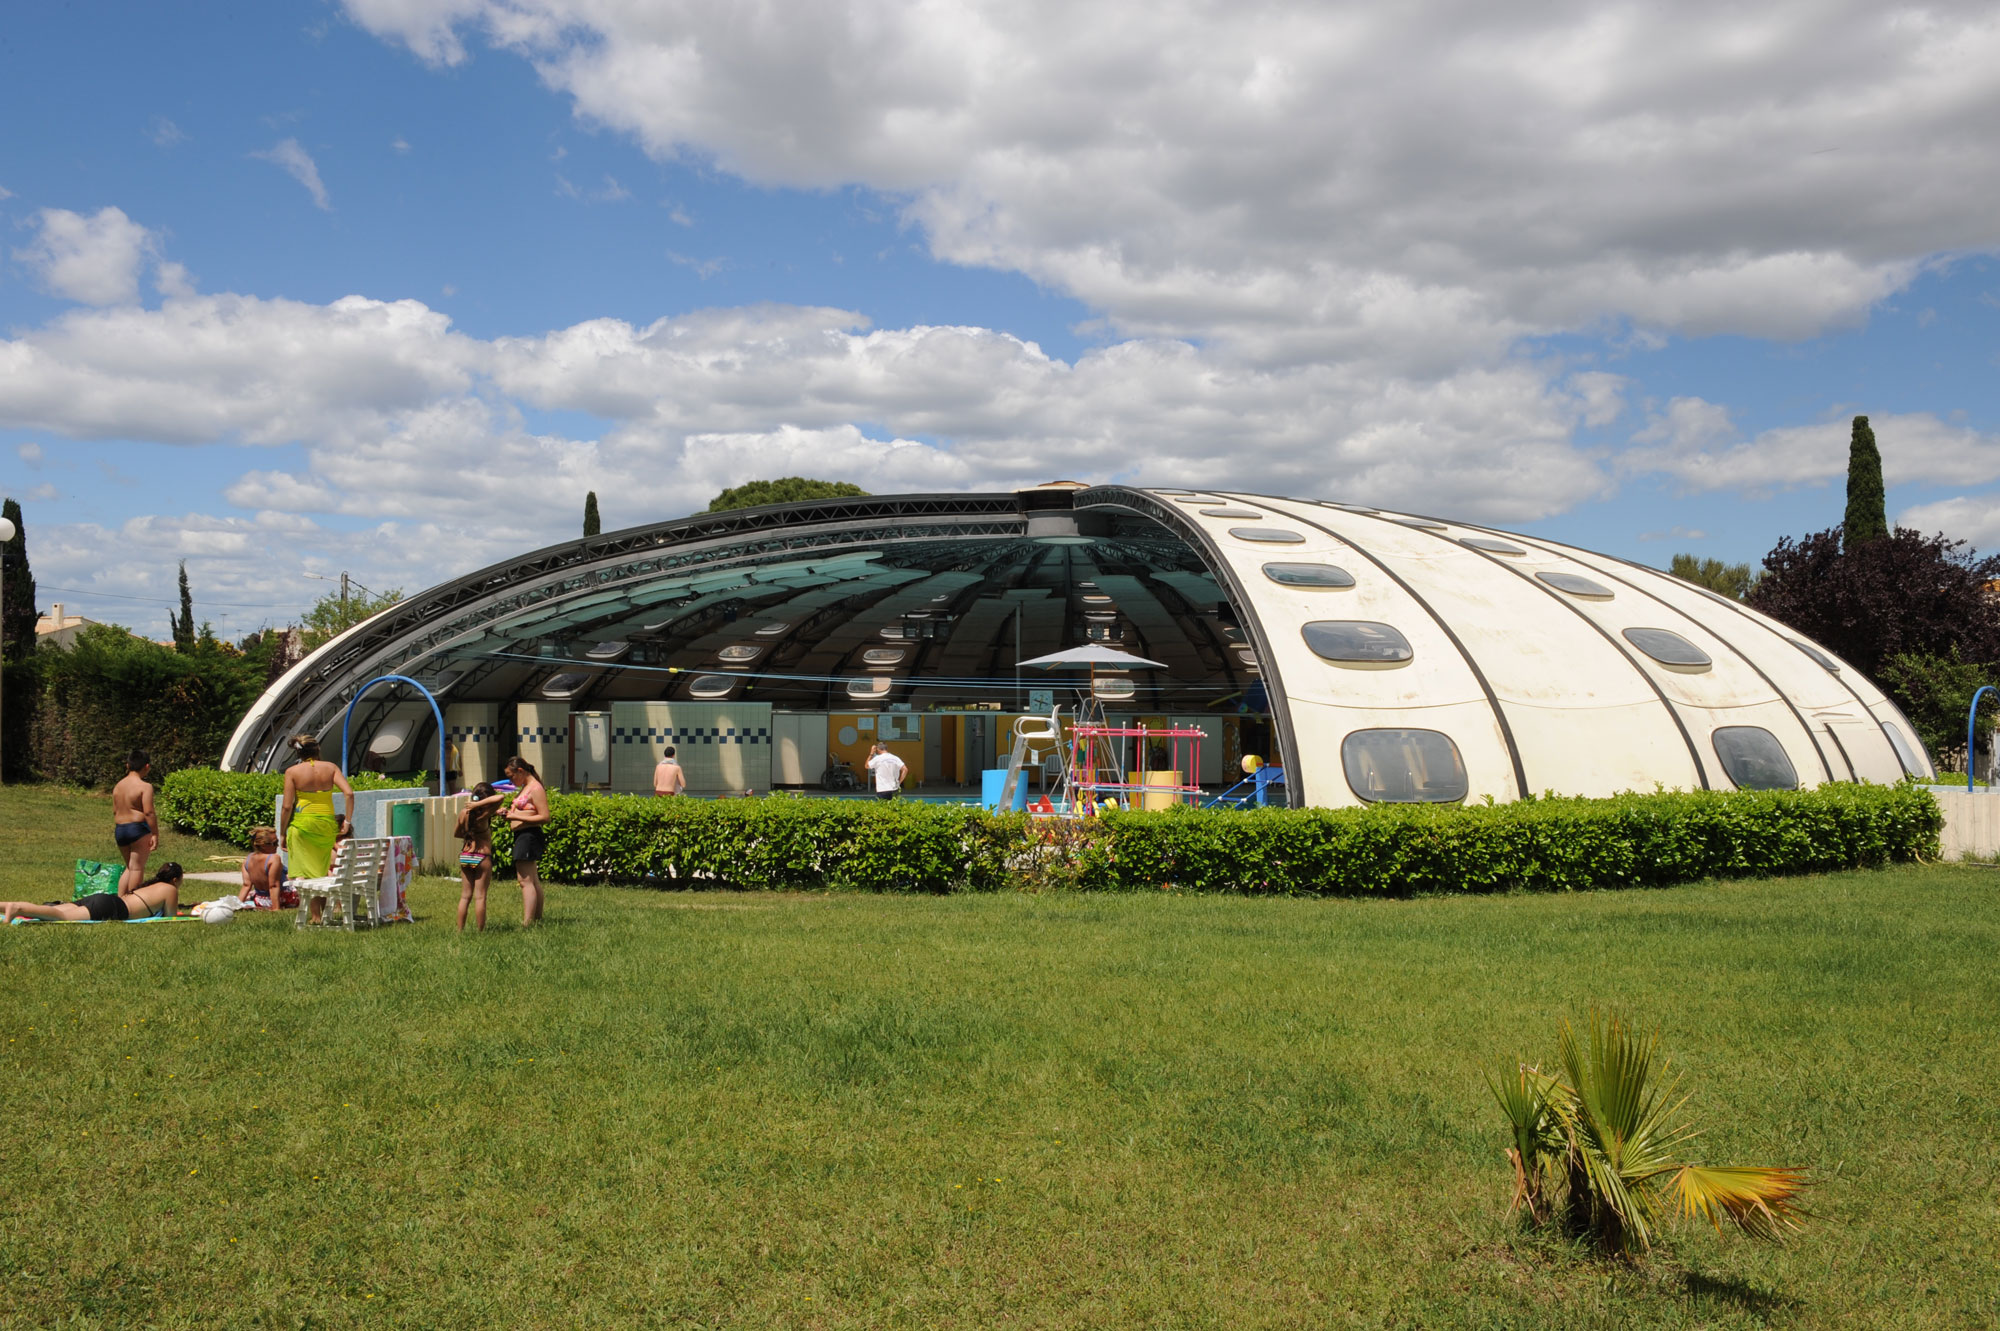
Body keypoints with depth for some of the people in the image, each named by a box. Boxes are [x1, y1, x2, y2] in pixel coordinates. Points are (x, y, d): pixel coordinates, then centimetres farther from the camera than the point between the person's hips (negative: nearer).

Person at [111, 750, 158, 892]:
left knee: (129, 867, 19)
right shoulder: (145, 786, -11)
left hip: (119, 830, 7)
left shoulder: (118, 786, 11)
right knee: (137, 867, -1)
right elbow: (149, 812, -16)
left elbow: (115, 811, 15)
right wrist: (155, 835, -14)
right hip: (138, 828, -7)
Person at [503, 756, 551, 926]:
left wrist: (516, 816, -20)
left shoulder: (536, 789, -14)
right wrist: (510, 812, 3)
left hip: (529, 835, -11)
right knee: (534, 880, 15)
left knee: (526, 881, -13)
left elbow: (545, 818, -20)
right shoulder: (525, 787, 16)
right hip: (522, 836, 11)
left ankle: (526, 923, -17)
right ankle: (537, 919, 22)